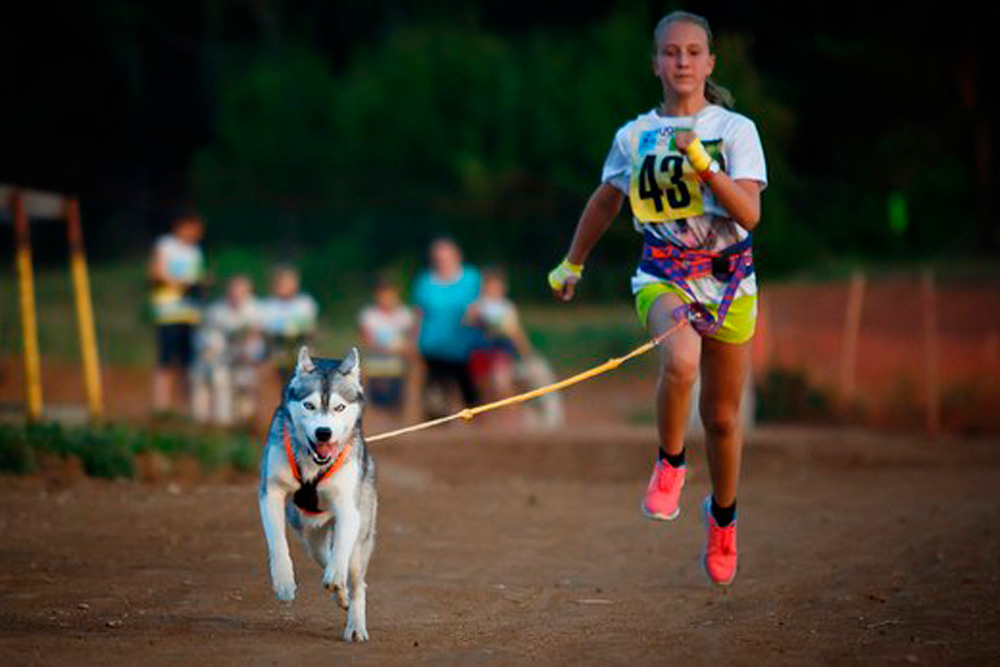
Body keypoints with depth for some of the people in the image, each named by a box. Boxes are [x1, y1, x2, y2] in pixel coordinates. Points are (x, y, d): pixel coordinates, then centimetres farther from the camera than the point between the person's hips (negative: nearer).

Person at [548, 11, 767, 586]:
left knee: (723, 414, 9)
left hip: (728, 277, 0)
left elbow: (749, 215, -13)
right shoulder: (635, 136, 4)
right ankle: (670, 464, -9)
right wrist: (573, 264, 30)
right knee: (680, 361, -34)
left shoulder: (736, 129, -3)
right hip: (664, 275, 0)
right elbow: (606, 201, 21)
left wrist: (704, 165, -25)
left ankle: (723, 515, 35)